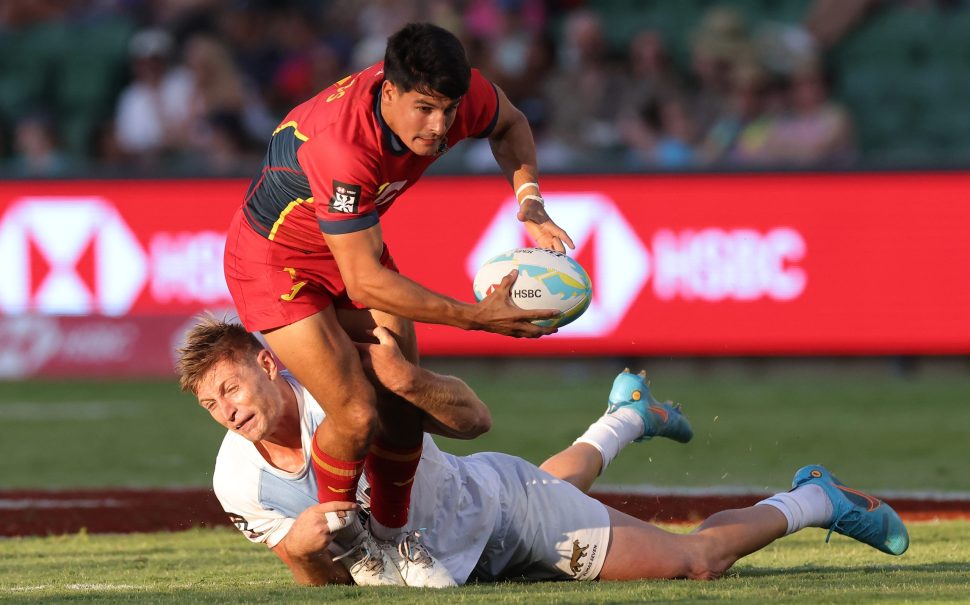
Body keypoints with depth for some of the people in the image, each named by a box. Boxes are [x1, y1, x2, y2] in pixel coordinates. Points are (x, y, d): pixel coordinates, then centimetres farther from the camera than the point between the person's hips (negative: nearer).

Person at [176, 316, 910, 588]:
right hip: (471, 561, 6)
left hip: (502, 501, -6)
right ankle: (626, 418, 67)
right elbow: (327, 582, -11)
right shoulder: (238, 481, -21)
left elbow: (475, 417, -25)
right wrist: (301, 547, -36)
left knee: (695, 560, -1)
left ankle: (812, 501, 26)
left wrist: (406, 377, -45)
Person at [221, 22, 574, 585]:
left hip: (354, 245, 7)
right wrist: (477, 317, -36)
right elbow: (364, 284, -37)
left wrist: (529, 198, -14)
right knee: (357, 413, -16)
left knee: (405, 401, 4)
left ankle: (390, 538, 25)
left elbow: (509, 123, 5)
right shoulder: (342, 147, -43)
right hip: (275, 258, -7)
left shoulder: (454, 94, -23)